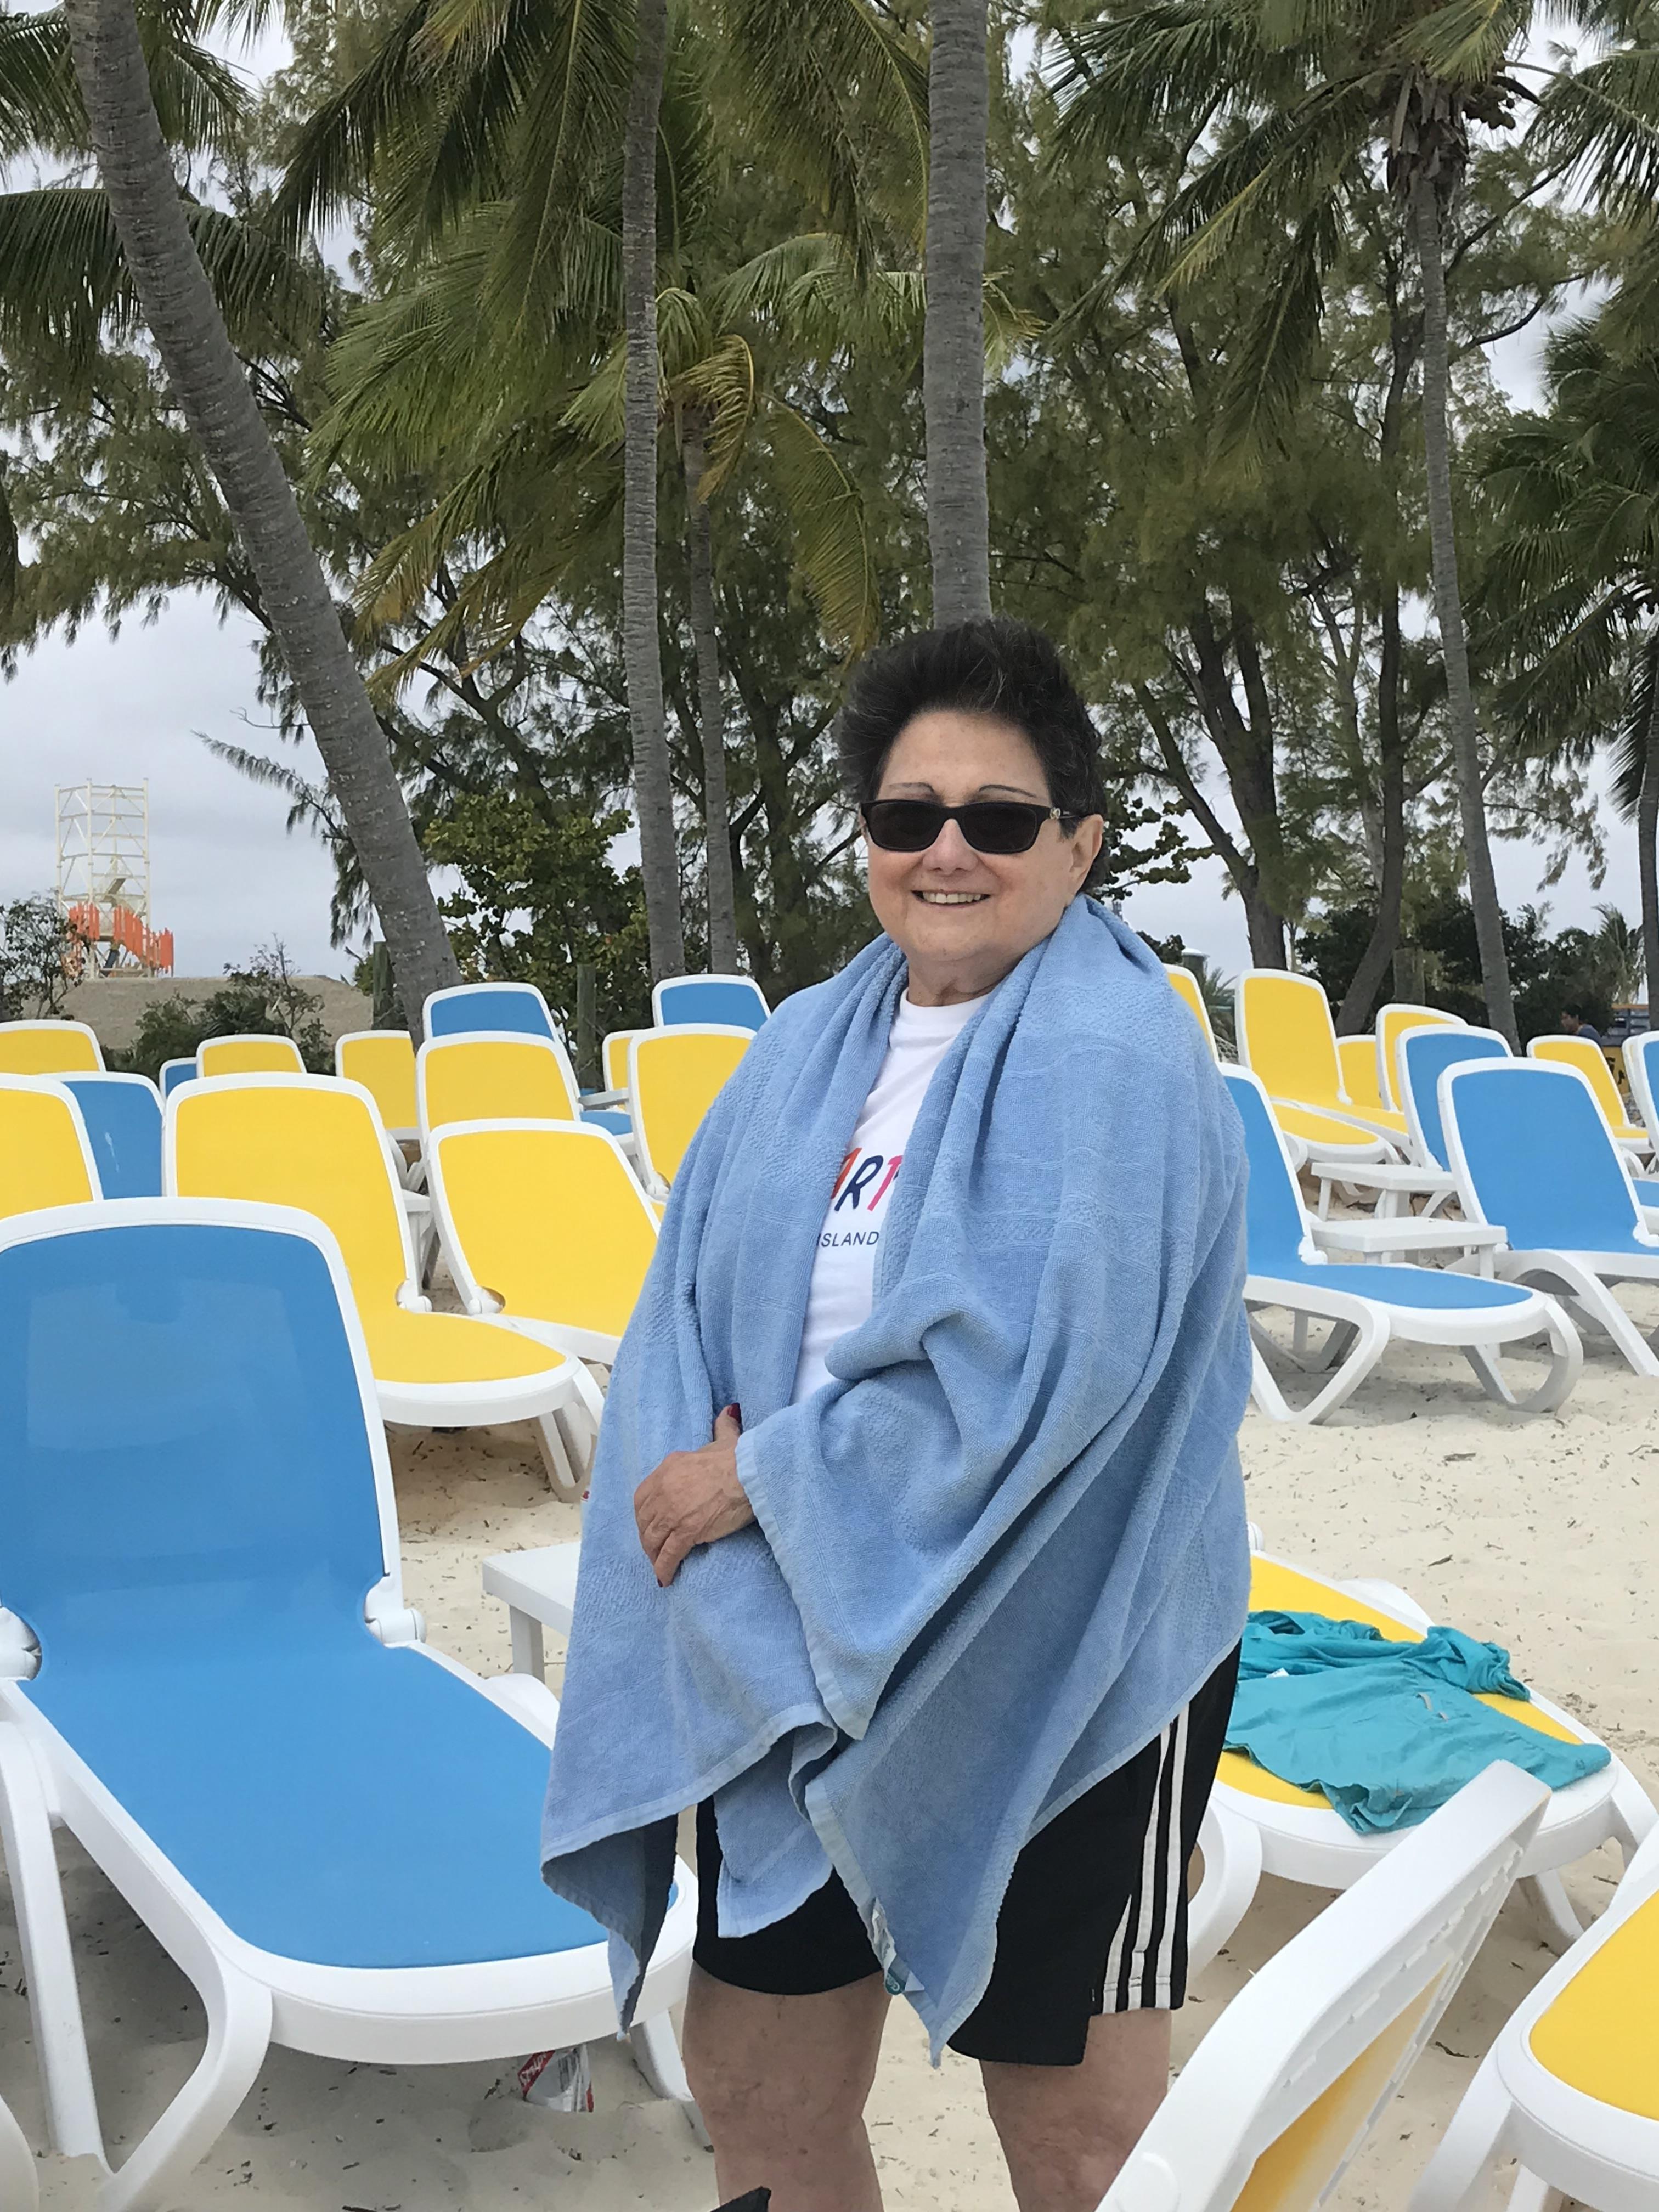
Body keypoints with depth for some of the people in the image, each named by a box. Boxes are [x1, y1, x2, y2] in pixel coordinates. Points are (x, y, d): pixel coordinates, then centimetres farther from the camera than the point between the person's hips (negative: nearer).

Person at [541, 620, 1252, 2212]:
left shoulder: (1113, 1061, -15)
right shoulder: (809, 1048, 6)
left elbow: (1028, 1371, -24)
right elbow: (693, 1313, 6)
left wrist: (762, 1477, -15)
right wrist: (735, 1468, -14)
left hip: (1054, 1666, -6)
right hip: (804, 1647, 6)